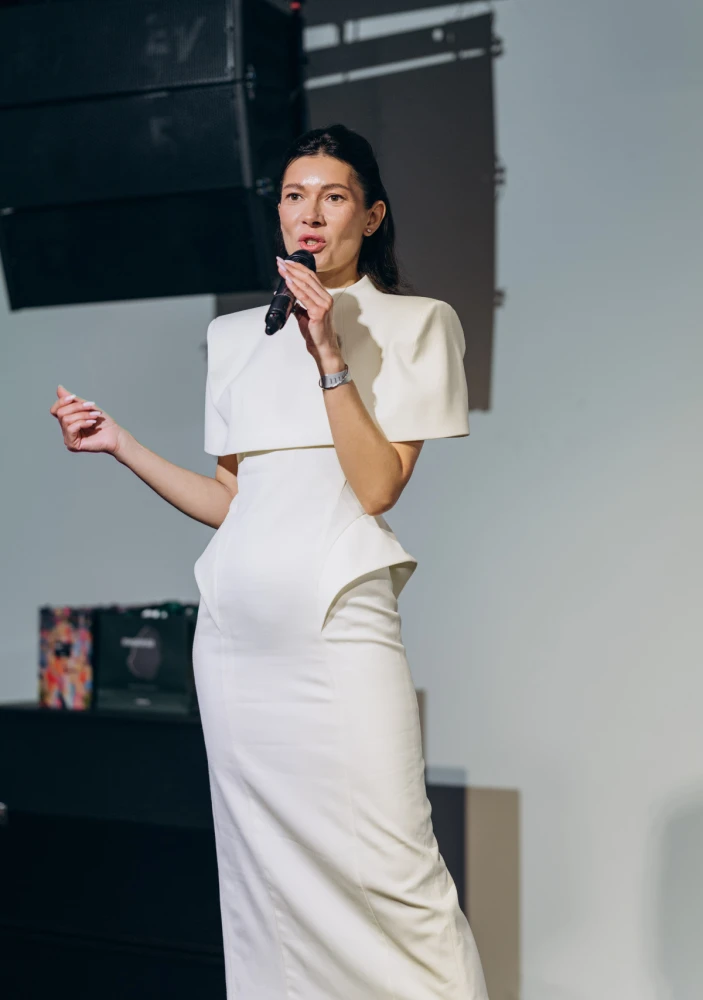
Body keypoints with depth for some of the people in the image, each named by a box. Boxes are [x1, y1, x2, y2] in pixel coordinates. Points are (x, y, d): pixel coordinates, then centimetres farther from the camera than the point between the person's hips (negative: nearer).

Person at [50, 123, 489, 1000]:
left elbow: (377, 486, -6)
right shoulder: (236, 336, 17)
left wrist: (330, 352, -11)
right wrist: (117, 444, 13)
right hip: (235, 628, 5)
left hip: (337, 623, -4)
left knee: (386, 876, -11)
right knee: (263, 877, 6)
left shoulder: (416, 325, 5)